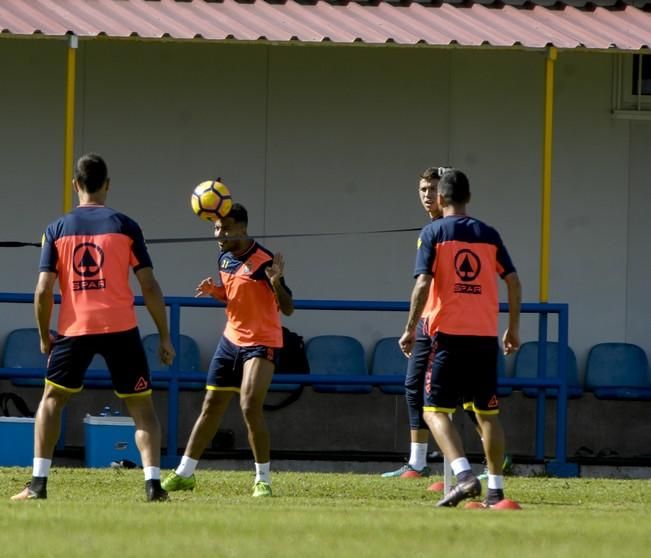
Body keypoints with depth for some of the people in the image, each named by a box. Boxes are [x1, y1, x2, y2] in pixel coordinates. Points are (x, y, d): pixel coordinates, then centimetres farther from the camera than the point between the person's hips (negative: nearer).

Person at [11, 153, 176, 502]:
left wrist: (44, 336, 12)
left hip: (75, 329, 1)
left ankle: (38, 484, 7)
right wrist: (164, 337, 4)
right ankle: (153, 483, -6)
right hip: (121, 329, -1)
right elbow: (149, 286, -3)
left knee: (51, 400, 16)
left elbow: (43, 291, -2)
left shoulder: (57, 230, 2)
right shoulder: (125, 226, 0)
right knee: (141, 405, 9)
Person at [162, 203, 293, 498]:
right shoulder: (224, 259, 4)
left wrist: (276, 282, -37)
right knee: (211, 406, 10)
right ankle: (185, 473, 19)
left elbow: (287, 309, -17)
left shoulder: (263, 261, -19)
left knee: (250, 406, -20)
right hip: (231, 339, 7)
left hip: (261, 343, -7)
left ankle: (263, 479, -8)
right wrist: (214, 290, -1)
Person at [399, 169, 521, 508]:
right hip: (486, 336, 4)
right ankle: (495, 489, 12)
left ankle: (464, 476, -22)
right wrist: (513, 328, 16)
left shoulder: (433, 232, 0)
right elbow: (513, 280, 7)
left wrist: (410, 328, -4)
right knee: (487, 413, 12)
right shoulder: (488, 234, 11)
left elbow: (423, 283, -10)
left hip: (449, 333, -4)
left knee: (434, 410, -2)